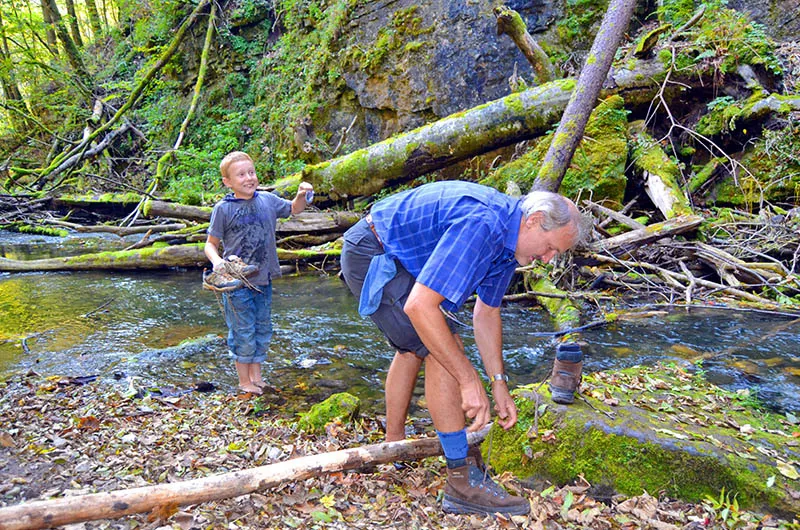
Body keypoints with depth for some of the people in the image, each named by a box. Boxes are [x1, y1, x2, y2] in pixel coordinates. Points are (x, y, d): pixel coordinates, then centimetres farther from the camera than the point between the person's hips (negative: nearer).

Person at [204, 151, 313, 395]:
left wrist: (301, 195, -2)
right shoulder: (223, 209, -9)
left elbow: (294, 209, 19)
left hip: (264, 279, 5)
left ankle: (256, 374, 32)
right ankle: (244, 380, 21)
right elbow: (211, 244, -3)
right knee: (244, 332, 3)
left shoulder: (267, 200, 3)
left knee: (263, 328, 14)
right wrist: (216, 261, -23)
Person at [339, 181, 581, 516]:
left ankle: (394, 444, 36)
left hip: (395, 259, 11)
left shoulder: (509, 240, 3)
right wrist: (470, 381, -30)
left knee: (414, 348, 21)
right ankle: (463, 481, -8)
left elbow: (486, 314, 12)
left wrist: (499, 383, 9)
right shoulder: (481, 226, -30)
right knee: (443, 350, -16)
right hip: (372, 257, -11)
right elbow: (419, 306, -35)